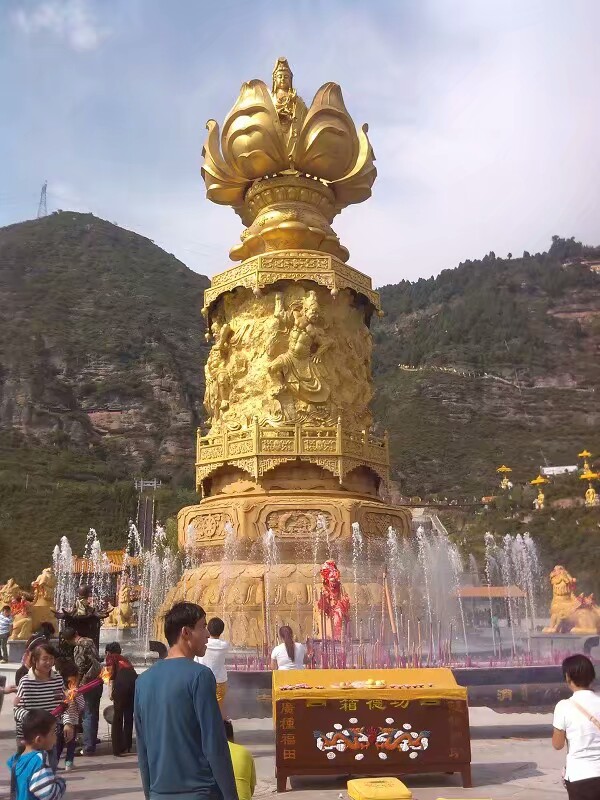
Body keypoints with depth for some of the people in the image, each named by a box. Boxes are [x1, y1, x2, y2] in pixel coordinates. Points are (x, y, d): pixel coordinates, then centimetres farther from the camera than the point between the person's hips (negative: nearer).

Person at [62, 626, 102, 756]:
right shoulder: (89, 641, 7)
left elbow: (80, 669, -16)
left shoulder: (78, 648, -15)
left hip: (88, 683, -8)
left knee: (88, 715, -1)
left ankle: (88, 747, 3)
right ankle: (93, 740, 34)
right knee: (94, 713, 20)